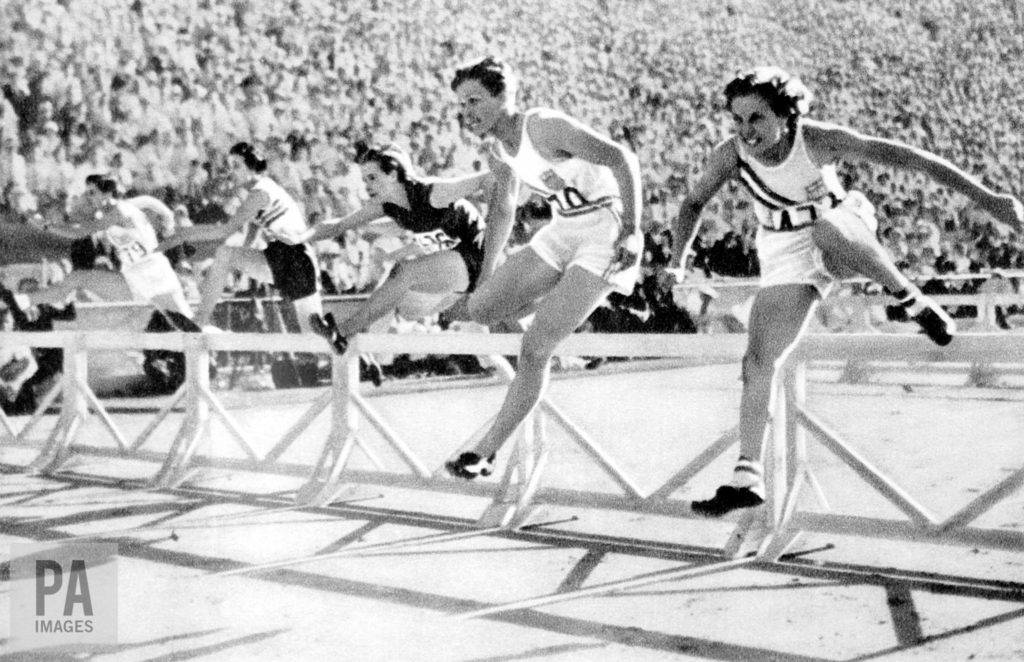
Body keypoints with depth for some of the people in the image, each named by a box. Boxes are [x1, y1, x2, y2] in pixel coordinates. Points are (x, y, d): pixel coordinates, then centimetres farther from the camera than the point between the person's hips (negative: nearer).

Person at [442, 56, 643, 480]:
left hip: (605, 235, -8)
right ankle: (562, 302, 21)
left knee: (534, 349, -12)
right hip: (562, 234, 8)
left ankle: (486, 452, -2)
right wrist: (485, 278, 23)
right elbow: (502, 210, 22)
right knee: (481, 309, -1)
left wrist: (631, 231, -27)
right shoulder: (499, 153, 6)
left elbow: (622, 159, -23)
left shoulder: (545, 127, -20)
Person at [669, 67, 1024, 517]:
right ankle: (747, 479, 3)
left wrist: (984, 197, -30)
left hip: (843, 232, -3)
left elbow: (906, 157, -27)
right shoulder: (730, 155, -18)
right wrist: (677, 261, -8)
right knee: (757, 363, -7)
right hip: (786, 257, 3)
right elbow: (694, 204, 2)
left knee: (828, 230, -41)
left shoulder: (820, 140, -26)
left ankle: (913, 302, -17)